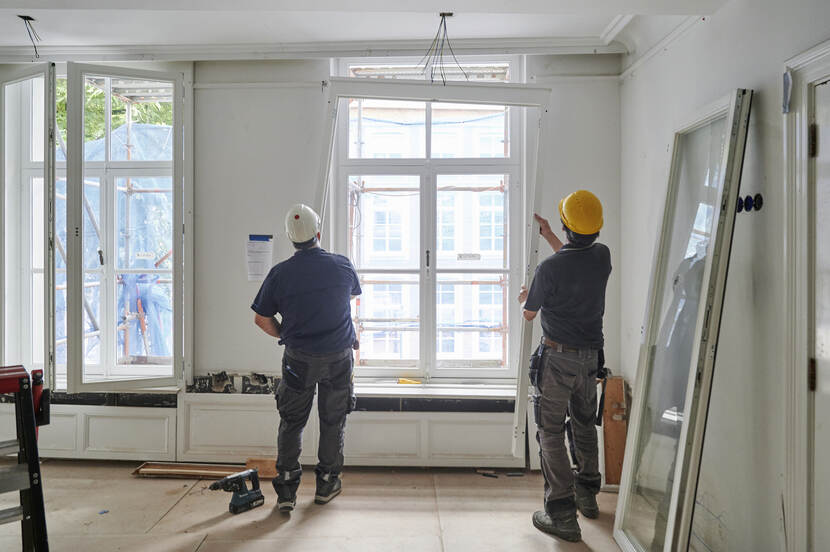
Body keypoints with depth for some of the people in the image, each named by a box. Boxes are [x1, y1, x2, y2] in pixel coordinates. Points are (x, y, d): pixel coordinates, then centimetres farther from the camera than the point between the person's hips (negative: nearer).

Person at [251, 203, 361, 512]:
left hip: (299, 359, 0)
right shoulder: (342, 266, -7)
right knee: (333, 422, 15)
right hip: (339, 357, 1)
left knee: (291, 423, 13)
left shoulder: (280, 274, -10)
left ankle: (286, 490, 13)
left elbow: (261, 319, -2)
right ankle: (327, 484, 27)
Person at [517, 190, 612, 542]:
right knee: (585, 425, 22)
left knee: (551, 434, 2)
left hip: (558, 357, -6)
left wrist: (524, 298, 18)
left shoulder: (549, 268, -21)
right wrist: (548, 236, 31)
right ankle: (588, 496, 38)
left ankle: (563, 516, 5)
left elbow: (529, 314, -5)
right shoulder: (603, 257, -4)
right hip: (590, 357, 6)